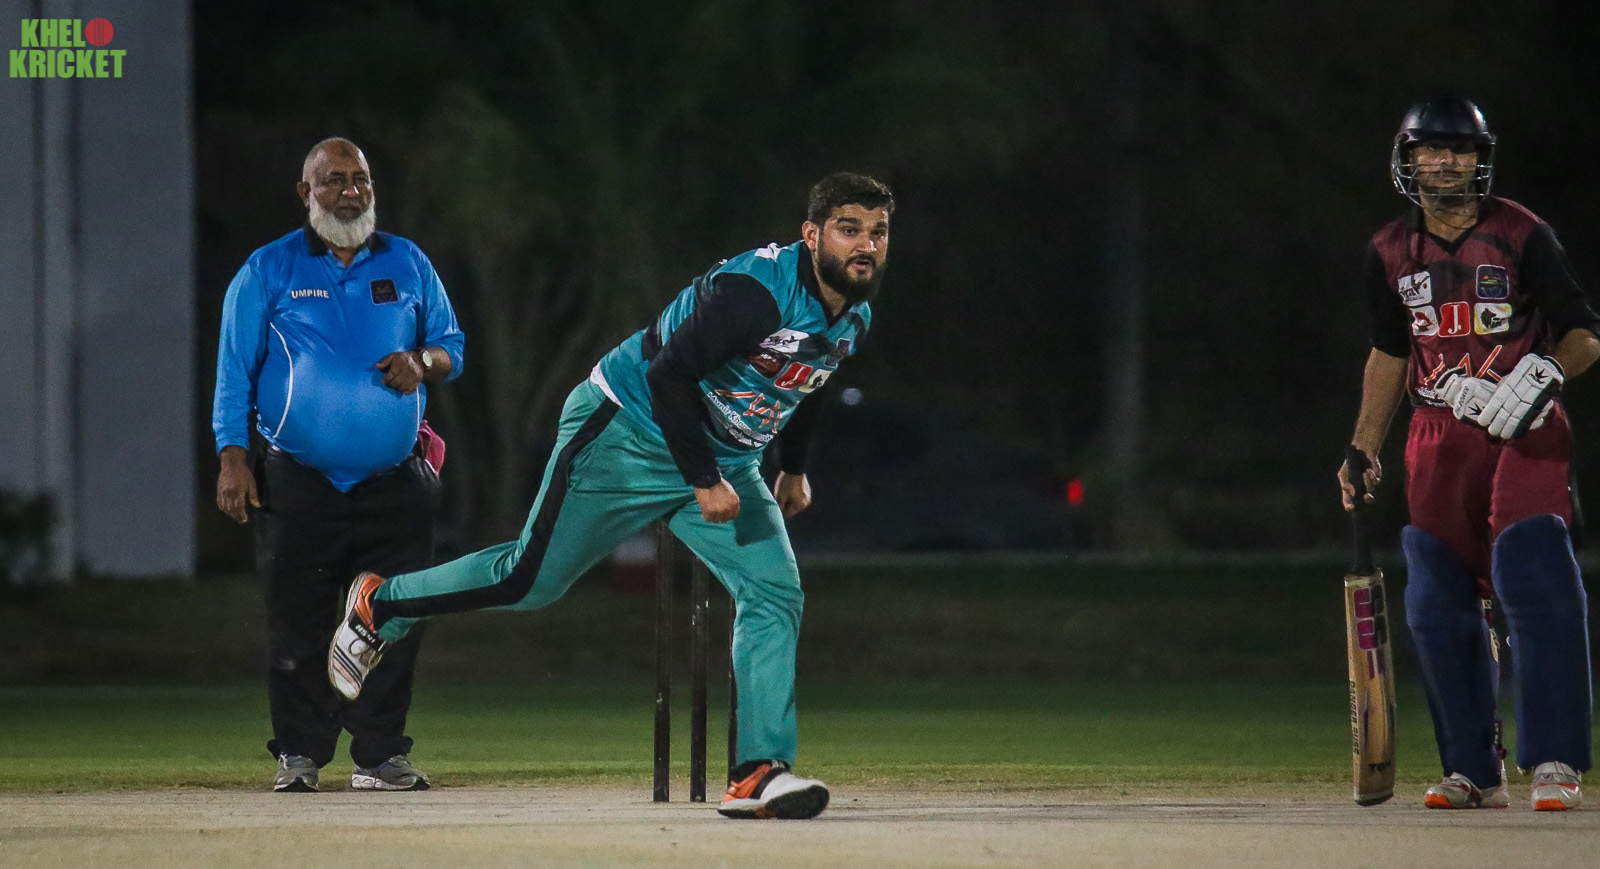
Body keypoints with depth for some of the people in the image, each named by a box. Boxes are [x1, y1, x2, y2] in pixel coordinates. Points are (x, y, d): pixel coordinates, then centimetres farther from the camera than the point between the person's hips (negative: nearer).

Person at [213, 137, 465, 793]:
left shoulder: (408, 265, 12)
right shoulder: (269, 271, 3)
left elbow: (452, 345, 18)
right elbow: (235, 370, 1)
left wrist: (423, 363, -7)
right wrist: (233, 458, -10)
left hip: (395, 485, 2)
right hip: (298, 485, -2)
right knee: (298, 625, -1)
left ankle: (381, 756, 7)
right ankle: (298, 756, 7)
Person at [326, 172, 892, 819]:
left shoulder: (854, 316, -1)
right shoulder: (753, 292, -30)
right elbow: (668, 374, -28)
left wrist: (793, 470, 21)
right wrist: (706, 482, -26)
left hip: (725, 462, 7)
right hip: (630, 437, -7)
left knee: (775, 592, -9)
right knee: (532, 580, 0)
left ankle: (758, 775, -11)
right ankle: (378, 606, 22)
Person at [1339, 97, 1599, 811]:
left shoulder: (1521, 236, -4)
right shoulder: (1391, 253, 9)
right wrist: (1363, 452, 15)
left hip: (1523, 431, -5)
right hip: (1438, 439, 5)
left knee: (1534, 579, -19)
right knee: (1436, 603, 1)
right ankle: (1474, 772, 11)